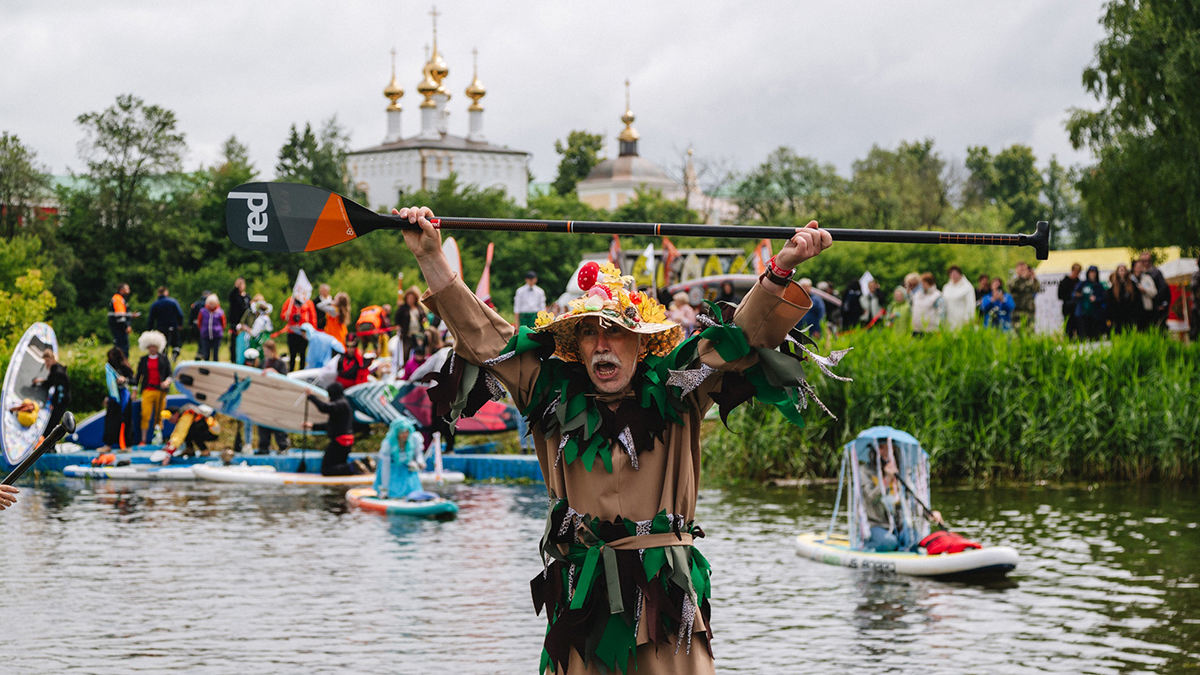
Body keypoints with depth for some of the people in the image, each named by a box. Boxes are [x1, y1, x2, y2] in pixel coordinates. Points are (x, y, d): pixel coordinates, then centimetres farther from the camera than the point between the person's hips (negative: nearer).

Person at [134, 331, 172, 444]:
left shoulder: (164, 359, 10)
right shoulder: (143, 360, 12)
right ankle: (143, 439, -7)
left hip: (161, 390, 0)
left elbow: (169, 374, 9)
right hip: (147, 391, 0)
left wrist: (167, 381, -12)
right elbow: (138, 375, 14)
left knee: (159, 416, 2)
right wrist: (135, 390, 10)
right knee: (145, 414, -9)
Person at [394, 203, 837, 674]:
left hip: (666, 598, -1)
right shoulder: (554, 397, 7)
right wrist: (432, 258, 8)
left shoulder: (675, 392, 4)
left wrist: (782, 268, -11)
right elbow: (482, 334, 11)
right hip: (580, 598, 1)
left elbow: (746, 334, 2)